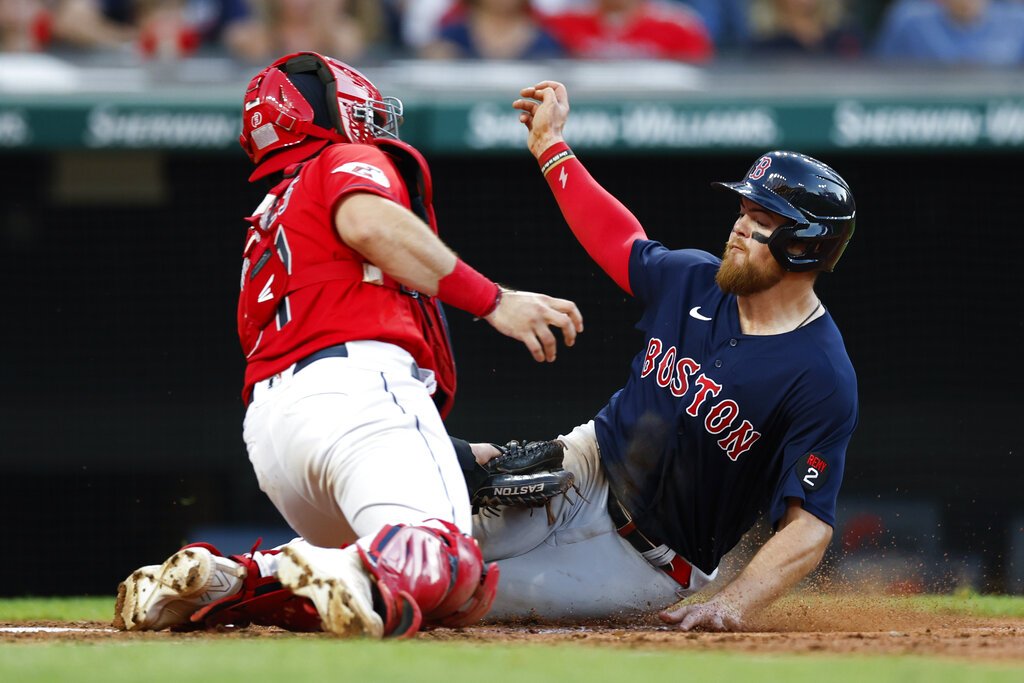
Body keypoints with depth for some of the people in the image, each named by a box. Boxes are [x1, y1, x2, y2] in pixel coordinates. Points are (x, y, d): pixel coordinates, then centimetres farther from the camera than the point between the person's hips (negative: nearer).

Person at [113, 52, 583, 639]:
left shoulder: (266, 224, 39)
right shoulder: (353, 160, 17)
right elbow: (369, 224, -10)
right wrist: (492, 301, -10)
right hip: (358, 385, -8)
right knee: (450, 569, -26)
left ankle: (227, 580, -6)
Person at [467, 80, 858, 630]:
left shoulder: (824, 382, -22)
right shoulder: (692, 280, -1)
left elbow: (810, 526, -24)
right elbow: (618, 240, 21)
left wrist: (734, 605, -39)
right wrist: (550, 145, 23)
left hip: (643, 561, -5)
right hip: (583, 471, 5)